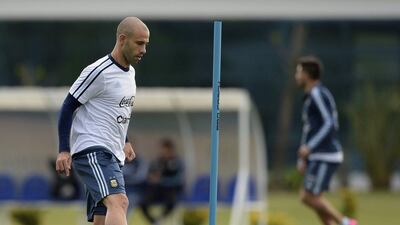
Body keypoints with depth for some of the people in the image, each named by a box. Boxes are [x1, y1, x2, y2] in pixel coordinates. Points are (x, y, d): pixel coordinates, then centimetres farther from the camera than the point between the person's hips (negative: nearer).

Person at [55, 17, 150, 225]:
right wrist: (64, 150, -16)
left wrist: (124, 142, 24)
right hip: (92, 151, -9)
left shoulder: (130, 72, 16)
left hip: (112, 156, 9)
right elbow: (68, 107, -10)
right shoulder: (99, 72, -12)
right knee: (119, 201, -29)